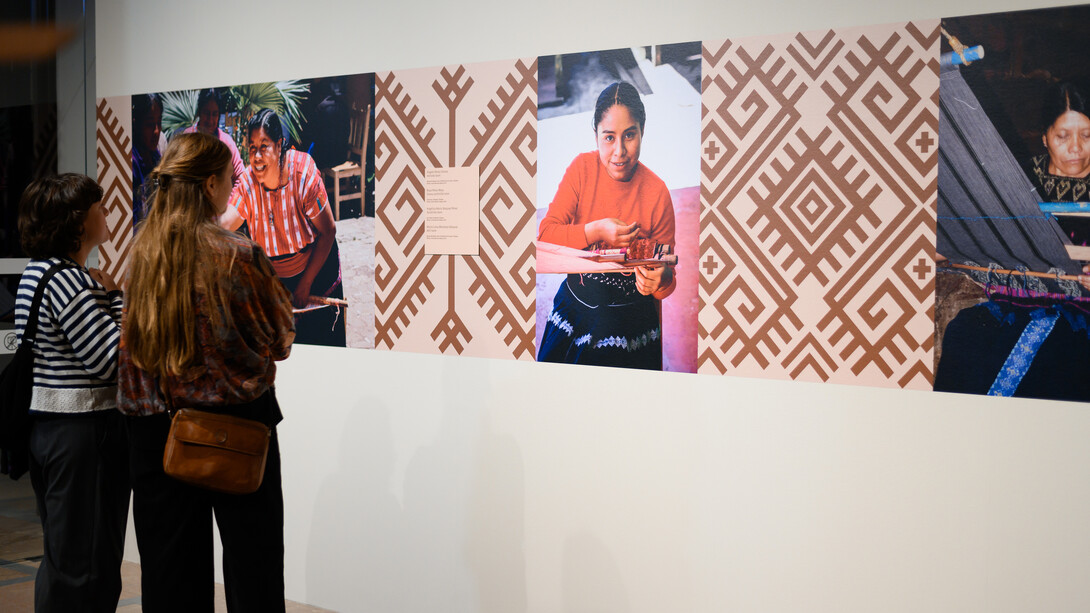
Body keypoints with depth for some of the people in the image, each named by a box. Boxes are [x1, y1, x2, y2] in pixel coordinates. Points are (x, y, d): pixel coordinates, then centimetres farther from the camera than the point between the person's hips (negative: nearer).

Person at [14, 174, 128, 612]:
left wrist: (106, 296, 6)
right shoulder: (67, 280, -18)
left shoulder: (38, 272, 15)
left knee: (63, 556, 18)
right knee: (86, 563, -2)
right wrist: (114, 296, -10)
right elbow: (111, 360, -21)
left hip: (48, 424, 10)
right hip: (79, 431, -10)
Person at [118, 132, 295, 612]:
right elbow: (279, 342, -4)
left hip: (155, 429, 4)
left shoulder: (141, 252, -1)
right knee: (252, 572, 6)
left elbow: (133, 342, 9)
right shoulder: (240, 255, -14)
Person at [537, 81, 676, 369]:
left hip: (629, 320, -2)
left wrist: (659, 279, -31)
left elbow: (667, 268, -7)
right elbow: (545, 234, -13)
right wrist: (595, 232, -28)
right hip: (575, 304, 3)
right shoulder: (582, 168, -10)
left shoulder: (657, 193, -15)